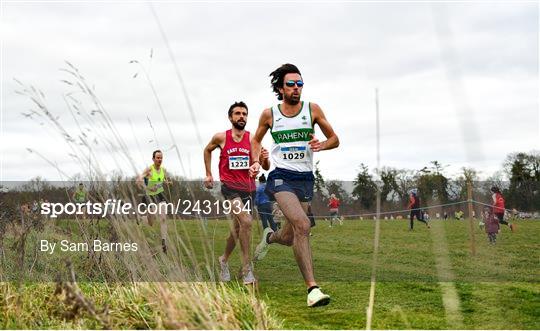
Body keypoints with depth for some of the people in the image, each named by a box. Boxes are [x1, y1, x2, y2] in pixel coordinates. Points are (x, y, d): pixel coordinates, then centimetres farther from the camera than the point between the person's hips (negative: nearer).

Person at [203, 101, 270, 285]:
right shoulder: (221, 137, -1)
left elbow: (266, 167, -1)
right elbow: (207, 150, 20)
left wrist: (264, 159, -24)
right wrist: (208, 174, 19)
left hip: (248, 188, 4)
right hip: (230, 187, -3)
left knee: (237, 229, 15)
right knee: (246, 222, -25)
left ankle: (224, 260, 42)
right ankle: (247, 269, -20)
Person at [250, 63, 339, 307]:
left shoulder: (312, 110, 2)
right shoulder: (269, 114, 2)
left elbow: (335, 139, 8)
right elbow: (256, 140, 19)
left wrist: (321, 145, -14)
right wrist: (256, 162, 2)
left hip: (305, 178, 3)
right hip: (281, 176, -3)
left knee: (289, 238, 9)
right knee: (302, 224, -26)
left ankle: (269, 237, 49)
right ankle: (312, 287, -25)